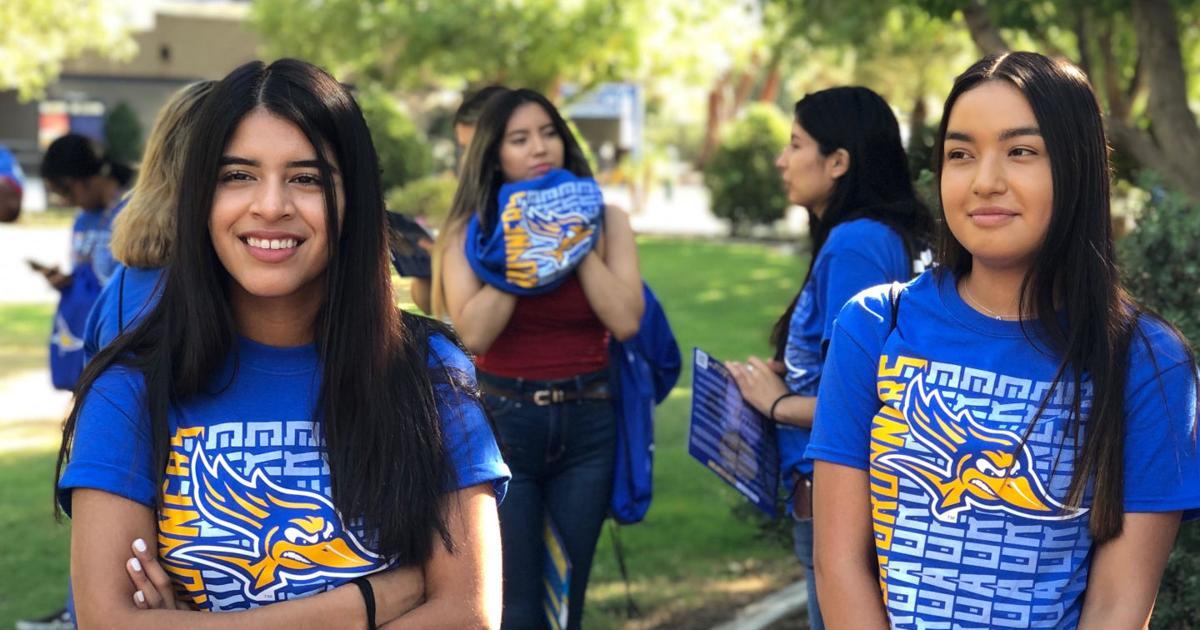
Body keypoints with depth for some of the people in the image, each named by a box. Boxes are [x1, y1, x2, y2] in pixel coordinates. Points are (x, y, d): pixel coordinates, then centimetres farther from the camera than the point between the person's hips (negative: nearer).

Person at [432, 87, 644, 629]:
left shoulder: (604, 219, 1)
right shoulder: (471, 230, -3)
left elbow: (626, 320, -12)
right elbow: (473, 334, -16)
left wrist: (578, 244, -12)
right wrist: (521, 255, -16)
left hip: (586, 423, 2)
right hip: (502, 422, -2)